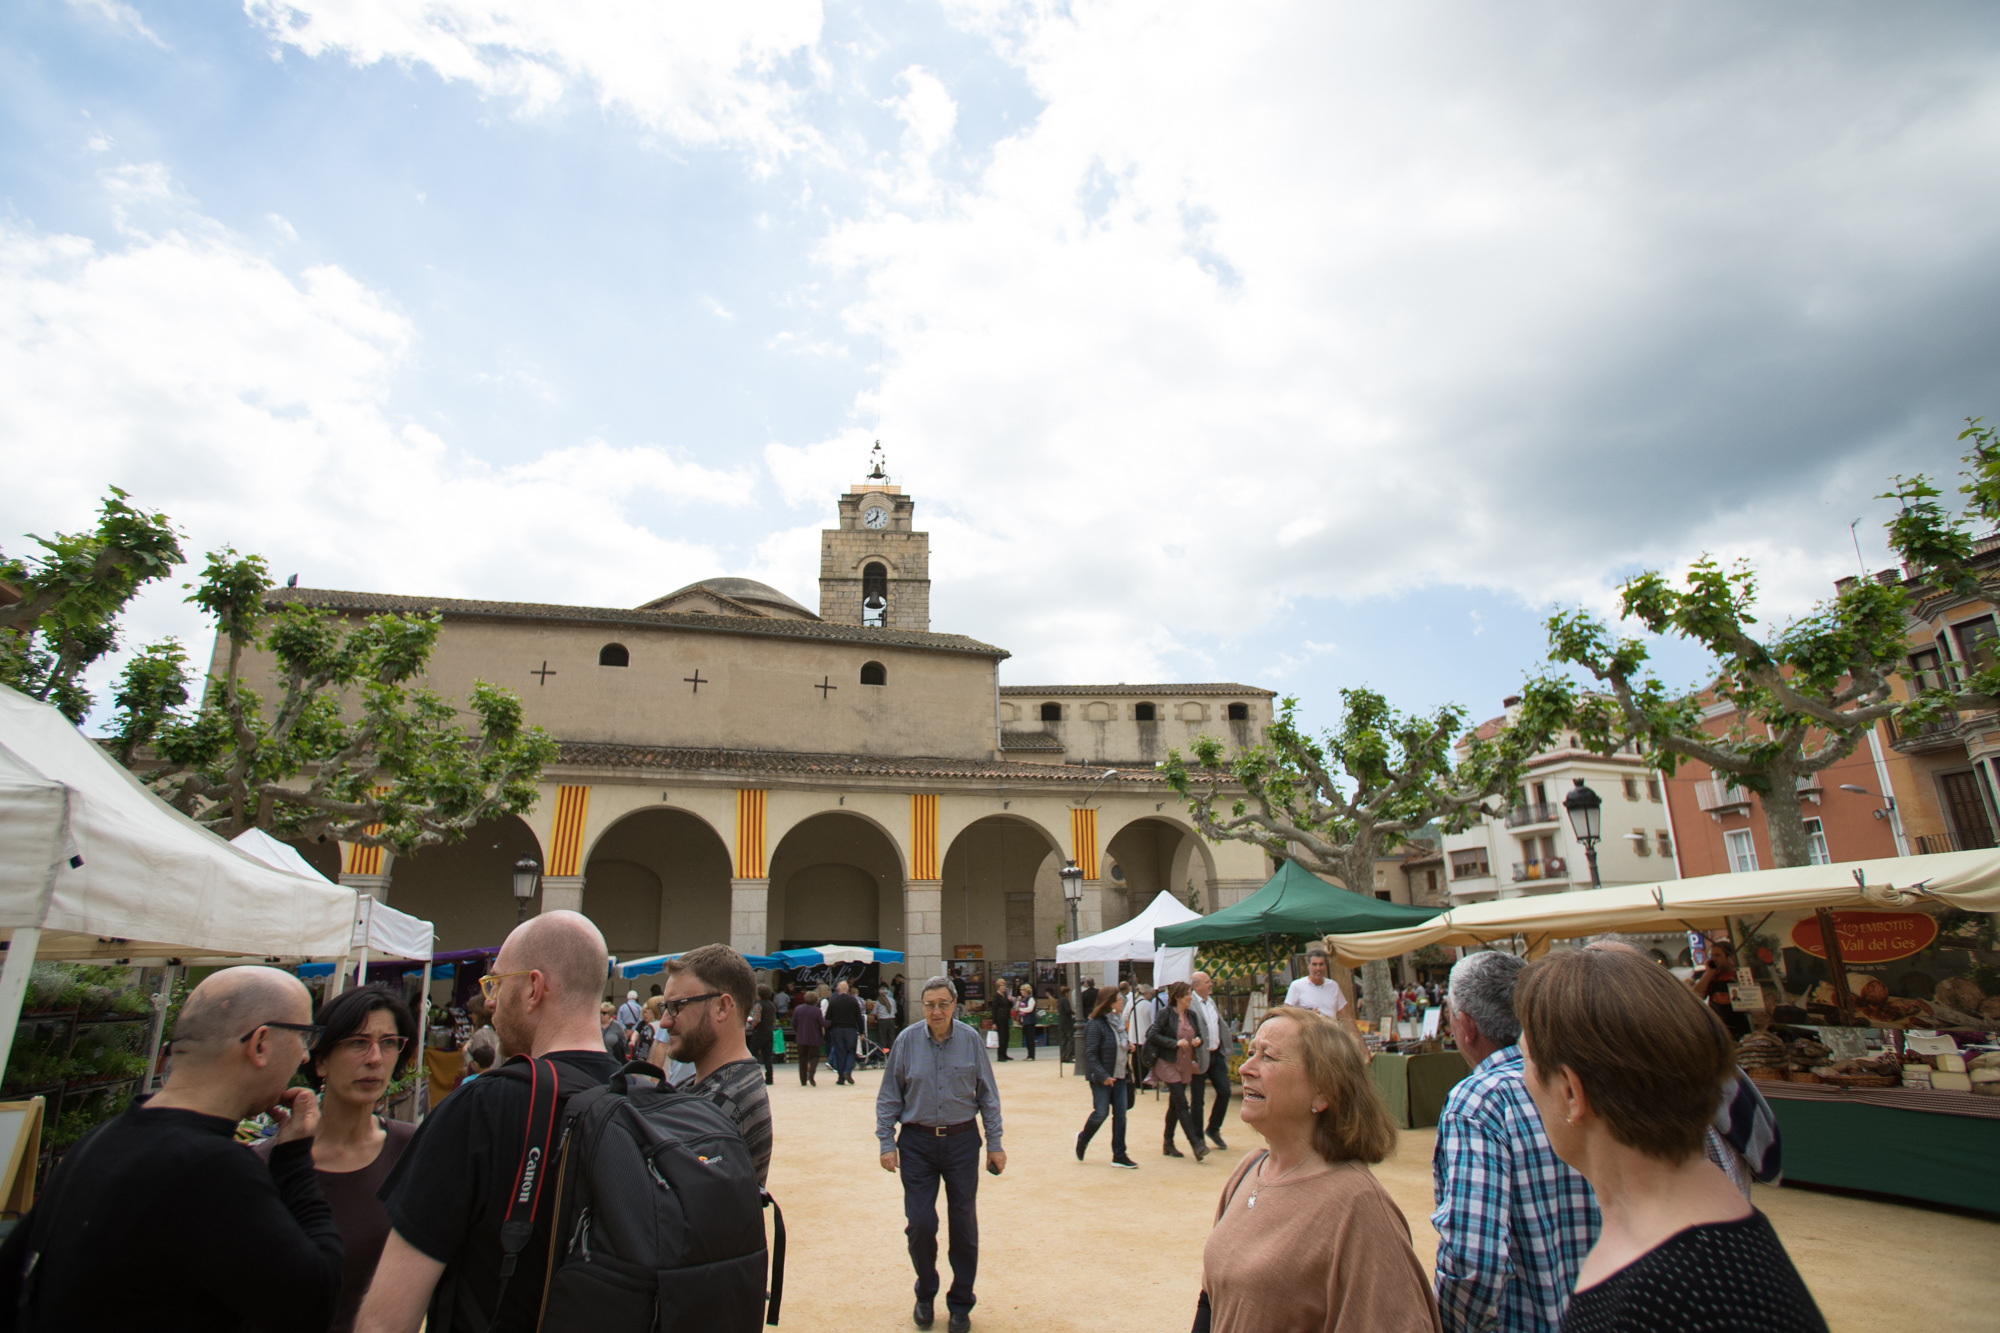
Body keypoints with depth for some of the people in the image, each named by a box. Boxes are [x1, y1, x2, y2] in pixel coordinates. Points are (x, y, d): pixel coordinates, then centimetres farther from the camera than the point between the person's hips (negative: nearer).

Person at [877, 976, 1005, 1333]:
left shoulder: (970, 1040, -5)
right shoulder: (907, 1040, -6)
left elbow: (988, 1095, 3)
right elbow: (889, 1097, 1)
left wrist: (995, 1143, 2)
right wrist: (887, 1143, -4)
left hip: (962, 1141, 1)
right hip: (917, 1143, 0)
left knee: (964, 1224, 7)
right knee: (920, 1223, -1)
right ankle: (925, 1293, 27)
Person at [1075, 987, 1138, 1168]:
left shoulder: (1119, 1022, 7)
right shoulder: (1096, 1024, -17)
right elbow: (1090, 1054, -19)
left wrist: (1125, 1071, 8)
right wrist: (1103, 1076, -22)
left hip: (1118, 1076, 7)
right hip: (1101, 1078, -7)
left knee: (1120, 1115, 5)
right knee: (1101, 1113, 1)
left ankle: (1119, 1155, 13)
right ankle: (1083, 1139, 28)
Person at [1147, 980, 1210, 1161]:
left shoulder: (1191, 1016, 8)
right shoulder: (1166, 1013, -11)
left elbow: (1199, 1037, 17)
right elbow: (1153, 1035, -16)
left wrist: (1198, 1041, -7)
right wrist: (1175, 1043, -21)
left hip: (1185, 1066, 7)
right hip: (1169, 1064, -7)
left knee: (1174, 1105, 14)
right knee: (1182, 1104, -11)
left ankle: (1168, 1145, 23)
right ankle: (1196, 1144, -13)